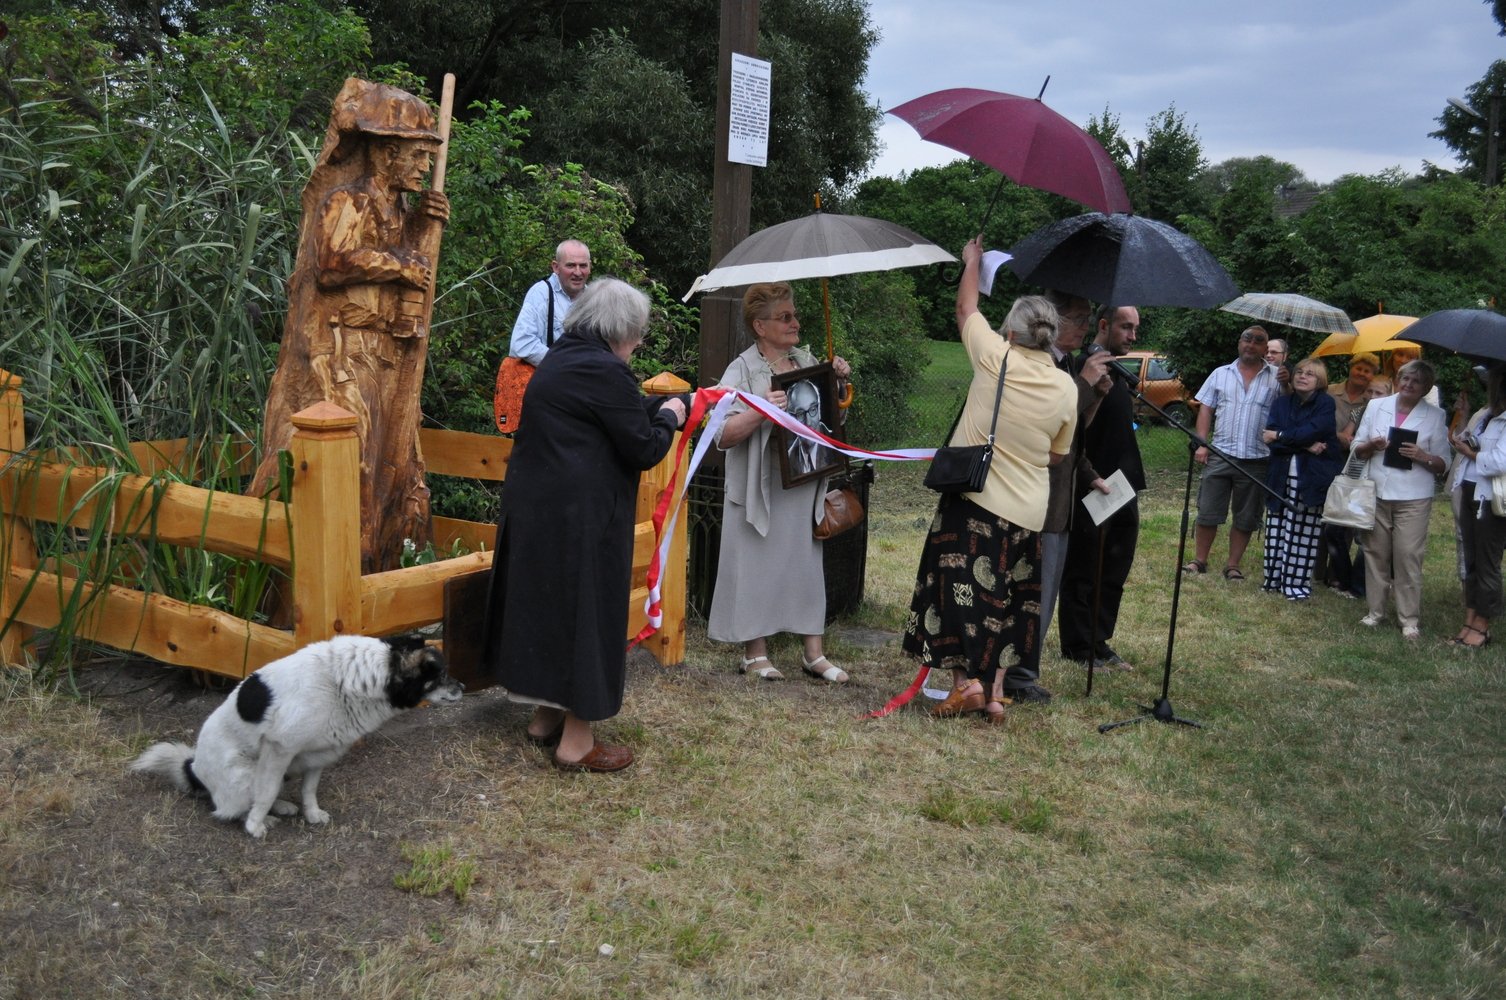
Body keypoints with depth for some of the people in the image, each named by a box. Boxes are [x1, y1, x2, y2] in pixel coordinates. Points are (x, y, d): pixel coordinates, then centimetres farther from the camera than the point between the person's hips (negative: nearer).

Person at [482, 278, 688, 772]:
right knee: (585, 611, 1)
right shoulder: (605, 370, -16)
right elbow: (645, 449, -13)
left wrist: (667, 403, 25)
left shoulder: (560, 359, 12)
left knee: (547, 602, 18)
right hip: (579, 515, -9)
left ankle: (545, 715, 32)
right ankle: (575, 742, 11)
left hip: (533, 507, 9)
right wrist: (668, 416, 5)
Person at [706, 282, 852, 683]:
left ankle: (813, 653, 19)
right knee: (758, 565, 4)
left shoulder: (806, 360, 8)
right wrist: (759, 412, -31)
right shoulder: (743, 370, -9)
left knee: (808, 562, 10)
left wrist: (840, 380, 1)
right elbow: (722, 436, -17)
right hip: (762, 489, -5)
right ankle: (755, 651, 18)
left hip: (806, 485, 5)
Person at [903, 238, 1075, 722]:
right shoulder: (1066, 388, 0)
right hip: (1027, 511, 4)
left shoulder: (996, 359, -9)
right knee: (1004, 601, 13)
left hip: (973, 500, -4)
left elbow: (966, 309, 9)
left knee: (960, 588, 4)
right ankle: (995, 688, 17)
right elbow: (1058, 455, 10)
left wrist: (972, 260, 25)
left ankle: (966, 680, -2)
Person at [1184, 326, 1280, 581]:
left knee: (1246, 517, 7)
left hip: (1256, 459, 0)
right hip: (1220, 455, 1)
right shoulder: (1221, 374, 8)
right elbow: (1206, 410, 7)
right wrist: (1202, 444, -2)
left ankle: (1233, 565, 17)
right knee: (1207, 512, 3)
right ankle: (1199, 560, 14)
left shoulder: (1276, 379, 4)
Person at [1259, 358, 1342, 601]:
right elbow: (1270, 438, -3)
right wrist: (1305, 446, -14)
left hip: (1312, 478, -4)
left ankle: (1297, 582, 4)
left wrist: (1280, 436, -9)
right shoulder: (1281, 403, 10)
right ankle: (1273, 577, 15)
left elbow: (1313, 431, -17)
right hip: (1281, 476, 4)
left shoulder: (1325, 403, 0)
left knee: (1303, 531, -3)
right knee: (1276, 527, 5)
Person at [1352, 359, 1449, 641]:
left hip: (1413, 498, -2)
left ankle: (1409, 618, 4)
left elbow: (1443, 464, 1)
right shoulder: (1376, 406, 6)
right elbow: (1357, 447, 10)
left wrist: (1423, 457, -19)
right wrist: (1370, 446, -12)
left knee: (1408, 556, -4)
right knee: (1376, 553, 8)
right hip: (1376, 493, 2)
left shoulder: (1436, 416, 0)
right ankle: (1375, 611, 19)